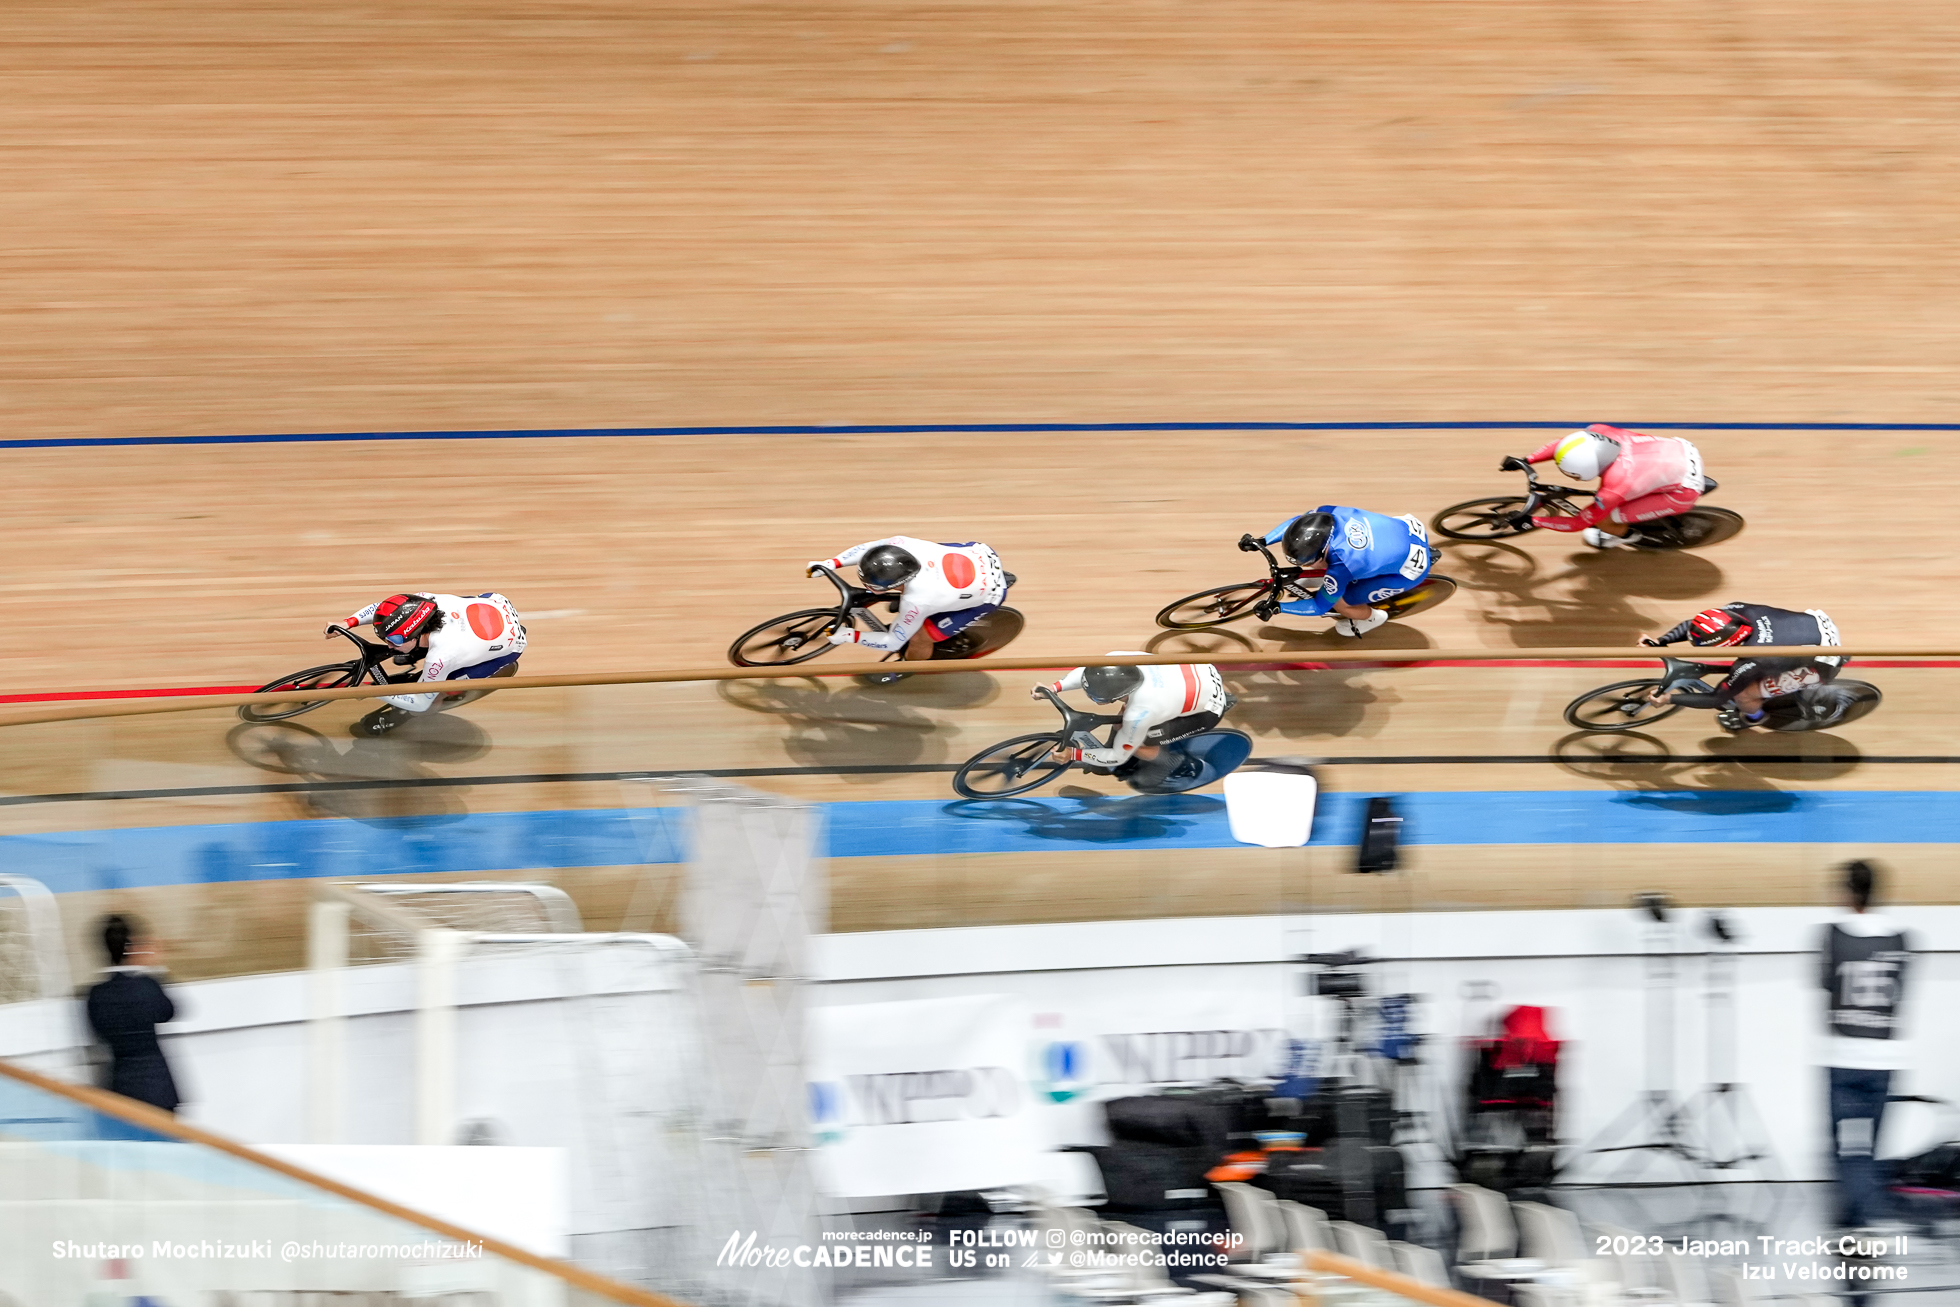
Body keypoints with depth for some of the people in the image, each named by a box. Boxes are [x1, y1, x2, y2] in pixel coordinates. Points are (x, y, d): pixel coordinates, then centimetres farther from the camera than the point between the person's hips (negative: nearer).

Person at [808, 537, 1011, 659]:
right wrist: (831, 564, -8)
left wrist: (850, 636, -16)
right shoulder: (901, 544, -25)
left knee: (920, 639, 1)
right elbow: (868, 549, -3)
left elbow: (893, 642, -20)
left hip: (986, 596, -6)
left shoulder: (915, 601, -36)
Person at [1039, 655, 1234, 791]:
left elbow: (1118, 757, -19)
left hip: (1209, 710, -7)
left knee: (1133, 746, -10)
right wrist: (1052, 688, -8)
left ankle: (1173, 763, 15)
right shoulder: (1116, 659, -23)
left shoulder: (1137, 715, -36)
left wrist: (1073, 754, -14)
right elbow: (1089, 671, 1)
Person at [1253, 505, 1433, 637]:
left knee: (1339, 603, -2)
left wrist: (1277, 607, -14)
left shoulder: (1339, 569, -34)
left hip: (1411, 571, -7)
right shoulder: (1328, 513, -20)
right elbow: (1296, 522, 1)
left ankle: (1371, 618, 28)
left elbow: (1319, 607, -17)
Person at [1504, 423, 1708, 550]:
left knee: (1603, 521, -7)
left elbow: (1579, 524, -16)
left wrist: (1531, 521, -12)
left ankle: (1625, 534, 26)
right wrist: (1525, 461, -3)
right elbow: (1563, 444, 2)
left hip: (1684, 493, -7)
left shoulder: (1613, 489, -33)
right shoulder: (1599, 432, -20)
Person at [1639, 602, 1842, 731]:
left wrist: (1669, 697, -13)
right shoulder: (1739, 611, -20)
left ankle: (1755, 716, 27)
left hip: (1822, 665, -7)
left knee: (1742, 696, -6)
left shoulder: (1749, 663, -34)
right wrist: (1660, 641, -16)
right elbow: (1693, 625, -5)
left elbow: (1715, 699, -19)